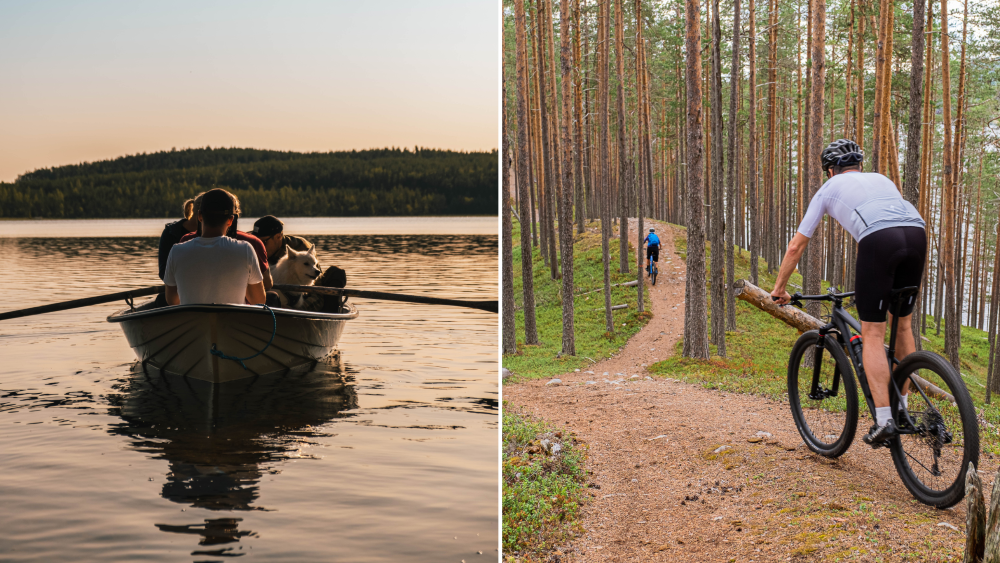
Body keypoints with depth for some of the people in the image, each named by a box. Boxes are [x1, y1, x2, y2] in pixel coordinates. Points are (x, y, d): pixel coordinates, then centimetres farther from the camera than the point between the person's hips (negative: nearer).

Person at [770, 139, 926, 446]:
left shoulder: (830, 188, 26)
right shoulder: (881, 179, 38)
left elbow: (796, 246, 27)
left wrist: (779, 288, 38)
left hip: (878, 240, -5)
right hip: (917, 234, 5)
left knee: (872, 334, 2)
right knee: (903, 323, 21)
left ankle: (883, 419, -4)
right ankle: (904, 408, 28)